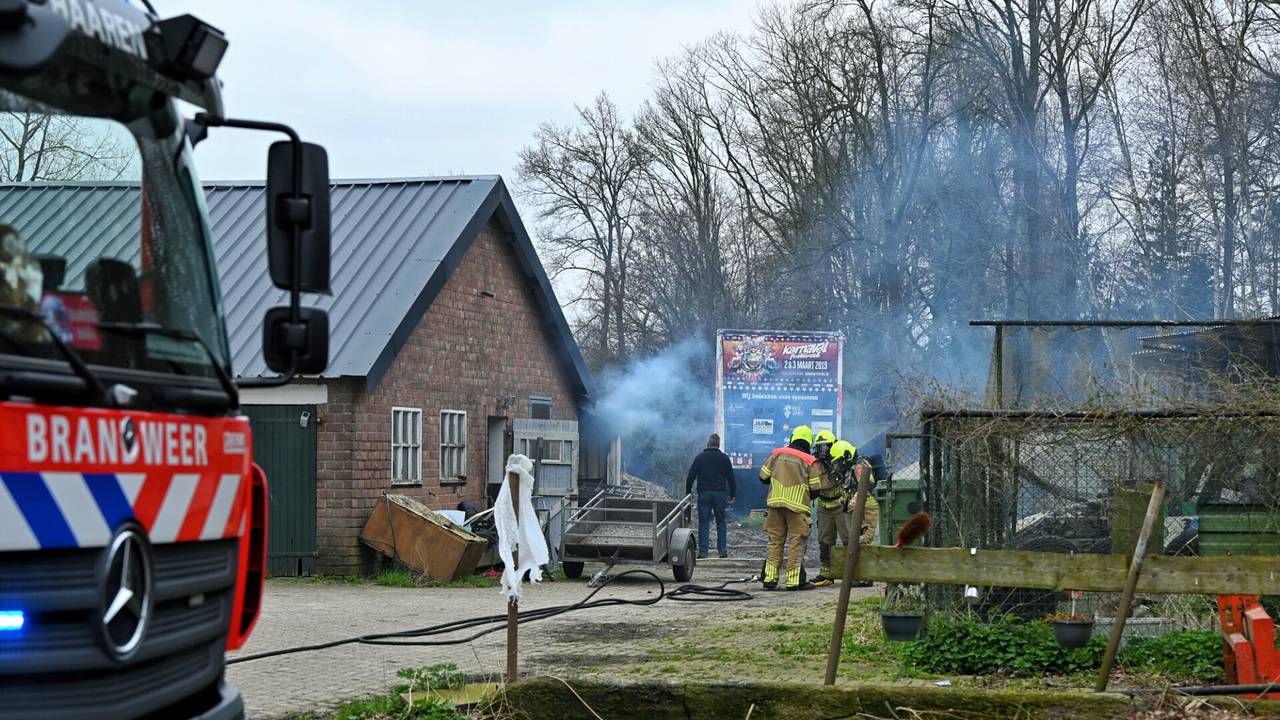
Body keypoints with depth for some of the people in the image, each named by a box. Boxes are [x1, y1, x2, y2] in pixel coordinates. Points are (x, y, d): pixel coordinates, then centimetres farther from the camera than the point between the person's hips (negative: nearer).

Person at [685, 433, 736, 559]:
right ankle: (723, 550, 3)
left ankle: (703, 551, -4)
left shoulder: (700, 457, 2)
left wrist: (688, 492, 10)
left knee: (703, 523, 1)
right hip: (720, 494, 1)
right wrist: (732, 494, 14)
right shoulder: (724, 458, 4)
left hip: (704, 493, -1)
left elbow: (690, 477, 2)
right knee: (721, 522, 8)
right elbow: (731, 478, 6)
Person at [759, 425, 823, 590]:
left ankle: (770, 578, 10)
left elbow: (763, 477, 11)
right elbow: (816, 489, -2)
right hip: (797, 506, -3)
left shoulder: (777, 454, 6)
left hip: (775, 503, 3)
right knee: (796, 543, 2)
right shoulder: (810, 461, -2)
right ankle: (793, 580, -2)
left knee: (775, 541, 11)